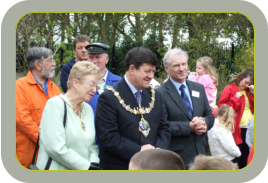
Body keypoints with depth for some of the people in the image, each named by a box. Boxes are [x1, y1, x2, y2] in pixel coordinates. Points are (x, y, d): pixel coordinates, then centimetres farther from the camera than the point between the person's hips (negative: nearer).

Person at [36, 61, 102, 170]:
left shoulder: (88, 109, 13)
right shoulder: (55, 104, -10)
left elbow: (92, 144, 12)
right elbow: (55, 148, -18)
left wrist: (94, 163, -8)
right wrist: (87, 166, -15)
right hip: (57, 168, -6)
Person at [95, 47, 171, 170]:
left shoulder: (155, 95, 10)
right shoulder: (109, 98, -10)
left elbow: (163, 128, 12)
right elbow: (107, 138, -16)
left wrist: (159, 150, -8)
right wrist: (138, 151, -19)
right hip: (119, 166, -5)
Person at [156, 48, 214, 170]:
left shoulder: (199, 88, 11)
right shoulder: (160, 93, -9)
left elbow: (210, 116, 13)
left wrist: (204, 123, -10)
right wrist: (189, 127, -22)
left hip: (200, 151, 6)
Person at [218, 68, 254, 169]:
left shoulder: (249, 91, 14)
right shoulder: (230, 89, -5)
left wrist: (253, 93, -2)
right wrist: (236, 99, -15)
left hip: (250, 129, 6)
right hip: (237, 129, -6)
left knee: (246, 155, 12)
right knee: (236, 157, -1)